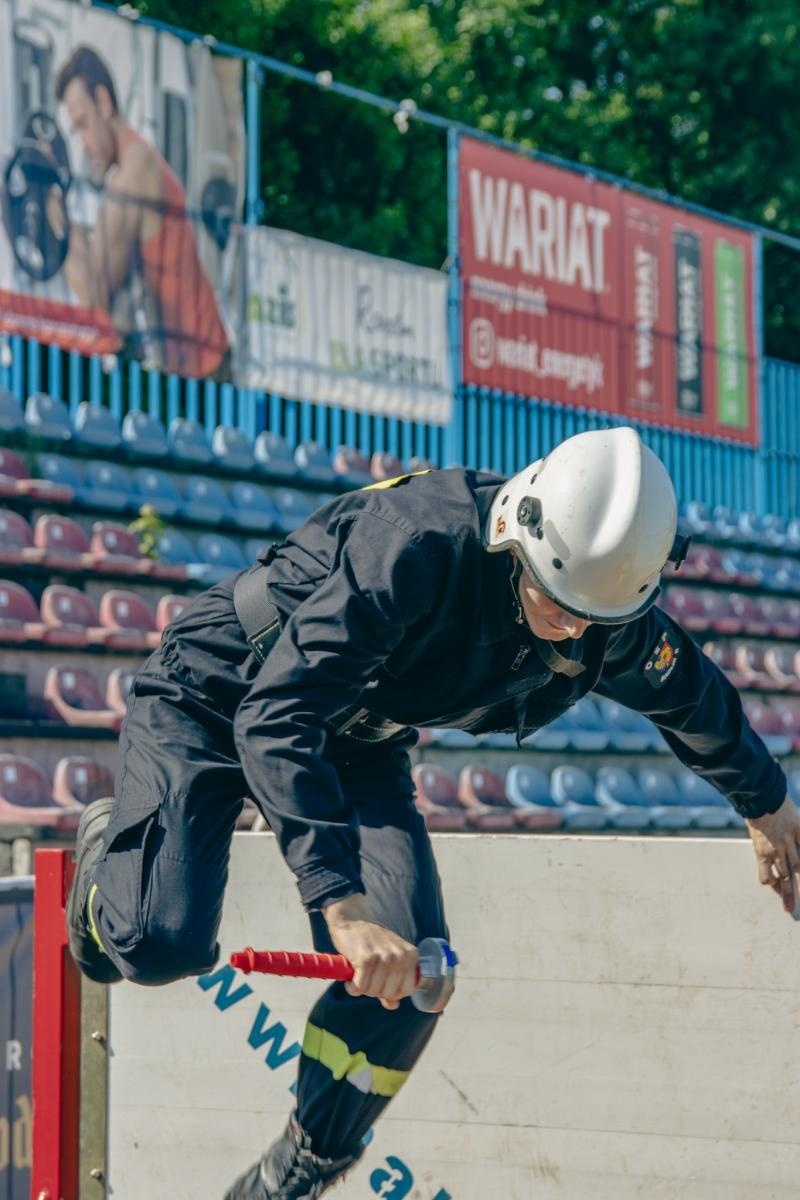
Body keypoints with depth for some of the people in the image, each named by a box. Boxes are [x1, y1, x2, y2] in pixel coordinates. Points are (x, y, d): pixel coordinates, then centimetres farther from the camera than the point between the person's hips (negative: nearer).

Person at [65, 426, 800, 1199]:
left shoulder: (615, 623, -18)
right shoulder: (415, 547, -40)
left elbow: (693, 698, 7)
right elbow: (274, 719, -45)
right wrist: (341, 905, -52)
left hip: (358, 742, 5)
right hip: (219, 697, -5)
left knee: (406, 975, -14)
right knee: (166, 945, -22)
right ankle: (111, 851, 17)